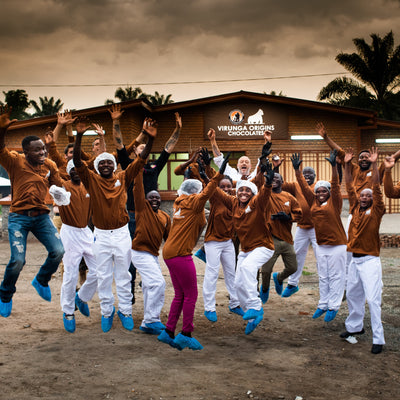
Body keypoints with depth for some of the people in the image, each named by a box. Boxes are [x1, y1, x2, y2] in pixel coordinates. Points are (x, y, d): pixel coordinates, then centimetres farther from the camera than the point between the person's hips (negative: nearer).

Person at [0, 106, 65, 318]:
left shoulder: (49, 165, 4)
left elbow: (59, 186, 14)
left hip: (41, 216, 4)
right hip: (19, 217, -4)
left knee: (58, 251, -8)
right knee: (17, 260, -12)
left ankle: (41, 281, 22)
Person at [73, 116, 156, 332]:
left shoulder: (123, 178, 2)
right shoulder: (92, 180, -2)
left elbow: (141, 160, -2)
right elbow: (77, 161, -14)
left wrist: (150, 139, -14)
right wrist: (79, 136, -26)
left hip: (122, 233, 0)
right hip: (101, 235, 0)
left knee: (123, 275, 9)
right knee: (103, 276, 8)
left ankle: (125, 310, 21)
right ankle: (106, 311, 21)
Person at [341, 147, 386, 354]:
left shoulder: (376, 212, -4)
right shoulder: (355, 209, 9)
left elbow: (377, 188, -13)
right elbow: (350, 187, 9)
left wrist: (374, 165, -17)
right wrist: (347, 166, 5)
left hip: (370, 261, -6)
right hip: (355, 260, 6)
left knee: (372, 299, -10)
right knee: (352, 295, 17)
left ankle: (378, 339, -8)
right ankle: (355, 326, 35)